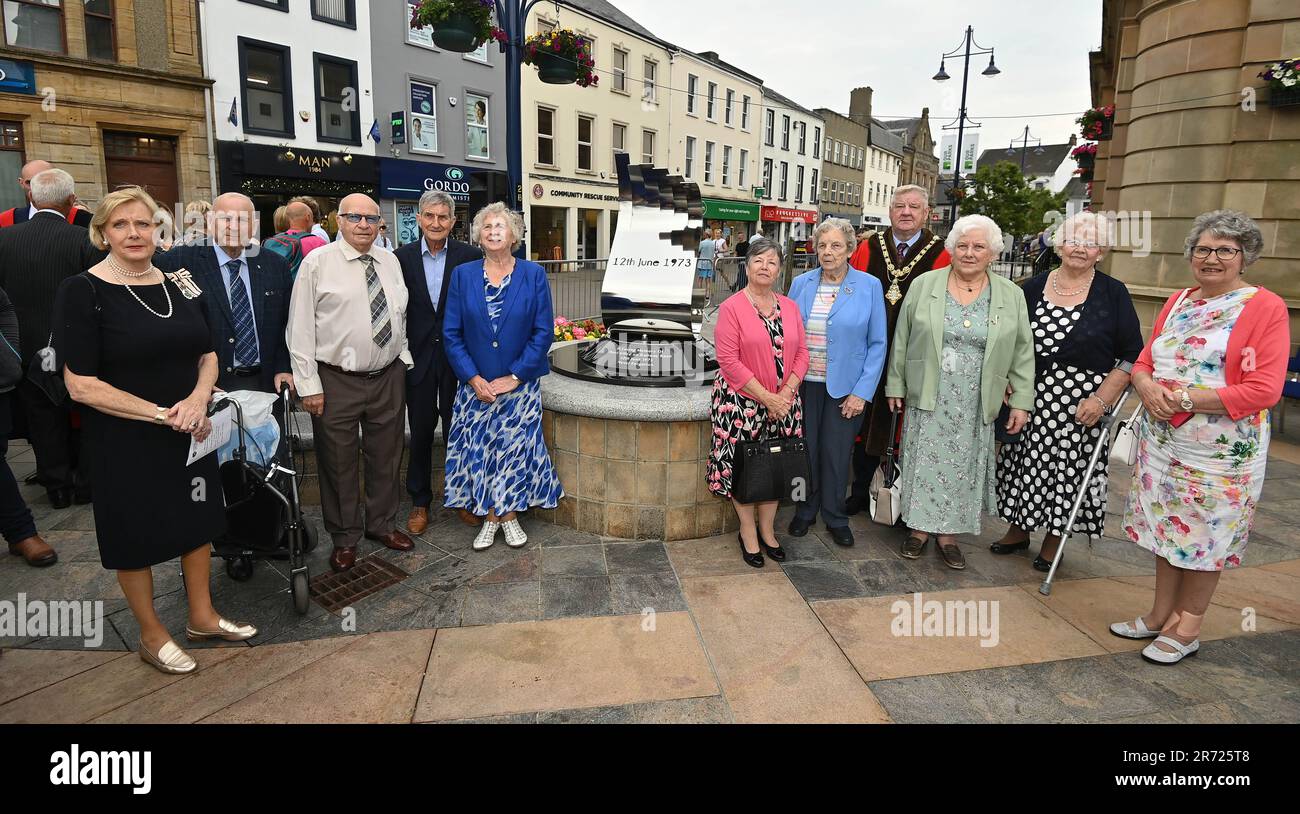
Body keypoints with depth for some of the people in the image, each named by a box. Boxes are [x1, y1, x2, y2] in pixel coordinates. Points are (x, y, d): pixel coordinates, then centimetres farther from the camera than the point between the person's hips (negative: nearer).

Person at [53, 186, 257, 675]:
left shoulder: (177, 284, 3)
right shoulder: (83, 291, -12)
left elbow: (207, 355, 8)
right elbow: (81, 384, -16)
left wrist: (197, 399, -12)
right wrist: (162, 414, -21)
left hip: (191, 433, 5)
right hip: (126, 441, -4)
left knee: (198, 519, 15)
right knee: (137, 535, 11)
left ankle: (202, 616, 34)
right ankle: (152, 635, 30)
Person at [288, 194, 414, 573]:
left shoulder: (391, 261, 8)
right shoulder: (317, 263, -6)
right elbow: (301, 328, -7)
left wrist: (403, 359, 9)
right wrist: (309, 384, -11)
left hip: (389, 377, 4)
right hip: (337, 381, -4)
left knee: (386, 457, 15)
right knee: (339, 463, 7)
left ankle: (382, 524, 34)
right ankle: (344, 538, 24)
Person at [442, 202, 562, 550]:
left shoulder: (533, 274, -2)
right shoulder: (462, 275, 2)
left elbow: (543, 331, -5)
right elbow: (451, 332, 0)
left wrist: (515, 377, -10)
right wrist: (474, 378, -9)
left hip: (520, 384, -1)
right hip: (476, 385, 1)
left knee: (516, 449, 5)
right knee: (479, 450, 5)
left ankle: (510, 515, 23)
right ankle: (489, 517, 21)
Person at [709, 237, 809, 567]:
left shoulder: (790, 306, 9)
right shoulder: (731, 307, -7)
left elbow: (801, 353, 7)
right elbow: (729, 360, -14)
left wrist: (786, 393, -8)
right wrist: (766, 398, -15)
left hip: (783, 401, 5)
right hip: (742, 402, -4)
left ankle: (767, 529, 28)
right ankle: (748, 533, 21)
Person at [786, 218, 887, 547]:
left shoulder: (869, 286, -5)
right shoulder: (801, 284, 2)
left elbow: (877, 344, -3)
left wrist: (863, 392, -9)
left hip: (845, 387, -2)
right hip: (804, 384, 2)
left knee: (837, 453, 7)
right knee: (805, 449, 10)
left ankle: (835, 518, 26)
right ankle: (805, 511, 30)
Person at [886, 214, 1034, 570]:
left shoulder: (1011, 295, 3)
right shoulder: (924, 285, 0)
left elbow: (1022, 351, 4)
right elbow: (902, 339, 3)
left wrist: (1021, 401, 0)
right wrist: (895, 385, 2)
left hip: (975, 405, 1)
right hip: (927, 397, -1)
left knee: (963, 466, 7)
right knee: (925, 462, 5)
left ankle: (948, 534, 21)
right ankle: (919, 527, 20)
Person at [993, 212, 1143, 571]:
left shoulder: (1113, 293, -2)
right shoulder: (1034, 287, 6)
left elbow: (1131, 355, -2)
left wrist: (1102, 398, -11)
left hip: (1081, 404, -2)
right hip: (1030, 397, 3)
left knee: (1067, 466, 3)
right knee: (1023, 461, 8)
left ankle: (1053, 539, 22)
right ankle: (1019, 529, 27)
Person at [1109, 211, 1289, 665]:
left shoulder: (1266, 308, -9)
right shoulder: (1177, 303, 8)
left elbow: (1264, 390, -17)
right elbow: (1143, 361, 10)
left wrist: (1187, 398, -22)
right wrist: (1149, 389, -12)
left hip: (1222, 448, -5)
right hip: (1162, 439, 6)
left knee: (1206, 534, 7)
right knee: (1167, 525, 15)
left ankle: (1186, 627, 22)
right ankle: (1161, 614, 30)